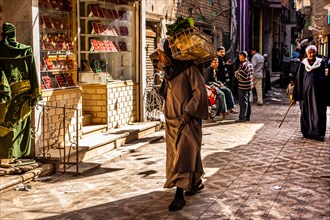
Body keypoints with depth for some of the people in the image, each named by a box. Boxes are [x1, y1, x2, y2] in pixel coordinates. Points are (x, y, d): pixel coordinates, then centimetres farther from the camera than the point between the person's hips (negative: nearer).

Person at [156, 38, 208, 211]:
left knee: (183, 155, -9)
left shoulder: (188, 68, -12)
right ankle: (197, 183, 32)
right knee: (177, 153, 14)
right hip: (172, 119, 8)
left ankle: (179, 196, -9)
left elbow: (200, 91, -15)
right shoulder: (168, 70, 10)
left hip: (187, 119, -8)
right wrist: (167, 112, 14)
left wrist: (188, 111, -18)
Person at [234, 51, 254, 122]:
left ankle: (242, 117, -5)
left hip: (243, 87, -9)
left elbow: (241, 77, -21)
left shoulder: (243, 65, -18)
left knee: (243, 102, -6)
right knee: (248, 101, 14)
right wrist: (238, 73, 15)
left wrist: (236, 73, -2)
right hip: (249, 85, 9)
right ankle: (248, 116, 21)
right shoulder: (250, 64, 12)